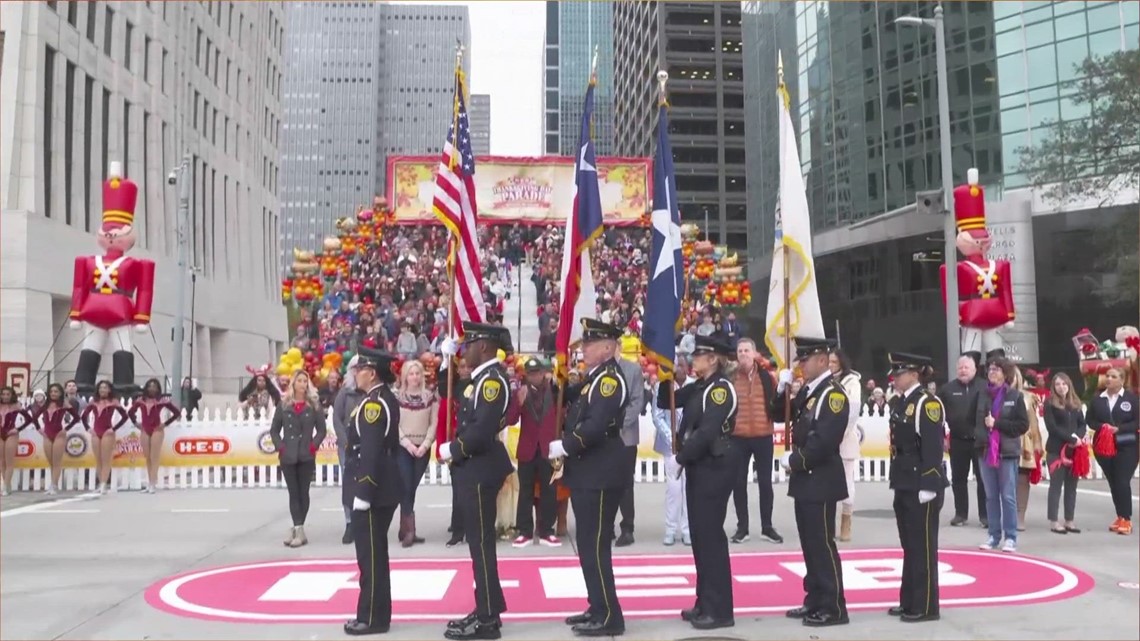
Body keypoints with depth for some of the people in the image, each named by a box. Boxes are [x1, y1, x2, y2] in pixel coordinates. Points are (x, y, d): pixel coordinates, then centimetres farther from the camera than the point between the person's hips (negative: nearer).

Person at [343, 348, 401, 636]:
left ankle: (373, 618, 5)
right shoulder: (386, 399, 14)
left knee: (370, 556, -2)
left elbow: (370, 451, -23)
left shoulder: (373, 402, -17)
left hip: (371, 489, -10)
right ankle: (377, 613, 24)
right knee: (375, 554, 16)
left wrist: (362, 492, -22)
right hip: (382, 487, 10)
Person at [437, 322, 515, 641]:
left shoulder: (493, 379, -17)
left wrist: (451, 450, -13)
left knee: (481, 544, -4)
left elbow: (483, 430, -24)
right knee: (479, 542, 14)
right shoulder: (482, 378, 14)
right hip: (474, 470, 10)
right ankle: (486, 611, 23)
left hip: (480, 473, -10)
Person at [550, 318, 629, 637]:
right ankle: (598, 608, 25)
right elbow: (577, 412, 15)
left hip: (601, 474, -10)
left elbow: (597, 426, -25)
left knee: (595, 545, -6)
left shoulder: (610, 379, -15)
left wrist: (565, 445, -15)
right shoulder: (594, 378, 16)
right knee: (588, 543, 15)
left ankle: (609, 616, 2)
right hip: (588, 471, 10)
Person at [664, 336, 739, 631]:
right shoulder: (699, 387, 12)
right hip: (699, 466, 9)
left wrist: (681, 457, -14)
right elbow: (666, 402, 16)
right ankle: (706, 602, 21)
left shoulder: (721, 388, -15)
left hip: (716, 467, -9)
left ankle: (719, 610, 3)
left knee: (710, 534, -5)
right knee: (699, 534, 12)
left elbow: (708, 430, -23)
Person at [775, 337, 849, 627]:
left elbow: (824, 440, -22)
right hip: (805, 478, 9)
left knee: (823, 544, -3)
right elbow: (783, 414, 18)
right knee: (809, 543, 13)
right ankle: (815, 600, 22)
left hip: (821, 480, -9)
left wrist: (794, 461, -14)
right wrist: (782, 390, 1)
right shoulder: (808, 391, 12)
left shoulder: (833, 393, -15)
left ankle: (834, 607, 5)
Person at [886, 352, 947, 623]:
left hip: (922, 486, -9)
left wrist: (928, 487, -21)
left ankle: (926, 606, 7)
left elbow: (933, 449, -18)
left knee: (923, 546, -1)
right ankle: (909, 600, 23)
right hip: (904, 484, 9)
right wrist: (896, 479, 16)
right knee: (909, 545, 14)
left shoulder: (927, 403, -14)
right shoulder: (899, 403, 12)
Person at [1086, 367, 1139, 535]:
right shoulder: (1097, 399, 7)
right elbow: (1090, 420, 9)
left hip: (1126, 447, -4)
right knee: (1113, 483, 9)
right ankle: (1120, 517, 20)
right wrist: (1102, 427, -10)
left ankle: (1126, 519, 0)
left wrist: (1119, 429, -18)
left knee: (1123, 482, -9)